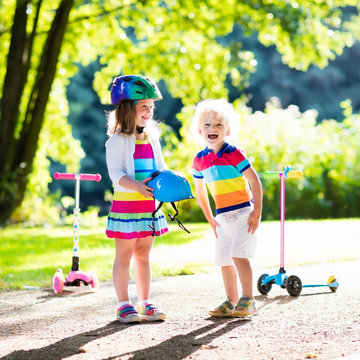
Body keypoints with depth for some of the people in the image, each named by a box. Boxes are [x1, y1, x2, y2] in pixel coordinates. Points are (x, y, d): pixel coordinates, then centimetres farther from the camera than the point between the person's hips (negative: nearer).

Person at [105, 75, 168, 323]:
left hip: (149, 204, 6)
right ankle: (124, 305, 7)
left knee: (143, 254, 12)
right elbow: (115, 173, -16)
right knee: (124, 254, 1)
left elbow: (161, 167, 16)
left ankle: (145, 303, 18)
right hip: (126, 203, -6)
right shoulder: (118, 140, -9)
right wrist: (136, 186, -31)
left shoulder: (152, 138, 12)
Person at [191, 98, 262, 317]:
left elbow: (254, 180, -11)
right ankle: (232, 302, 19)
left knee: (239, 254, -17)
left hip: (243, 212, -6)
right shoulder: (199, 160, 5)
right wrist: (210, 218, 15)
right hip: (223, 216, 6)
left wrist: (257, 211, -15)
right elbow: (200, 190, 17)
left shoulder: (233, 154, -12)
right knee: (224, 259, 8)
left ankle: (248, 301, -12)